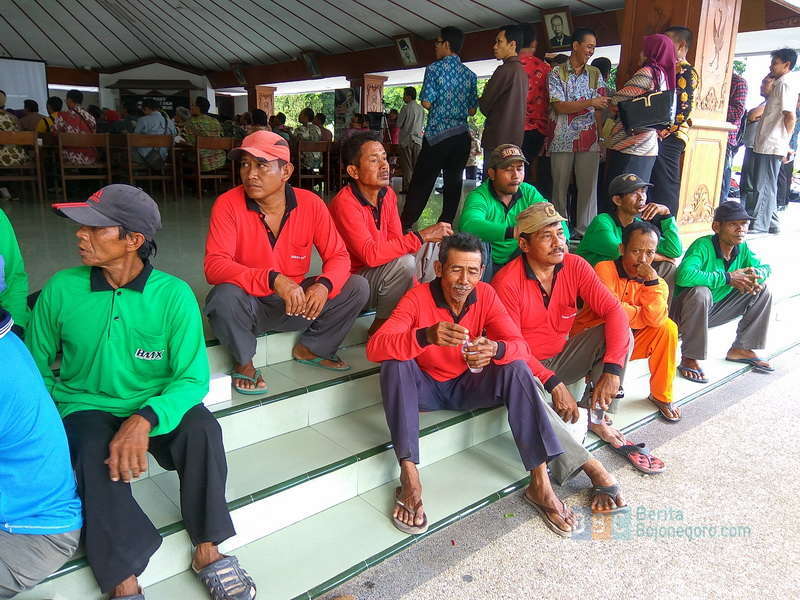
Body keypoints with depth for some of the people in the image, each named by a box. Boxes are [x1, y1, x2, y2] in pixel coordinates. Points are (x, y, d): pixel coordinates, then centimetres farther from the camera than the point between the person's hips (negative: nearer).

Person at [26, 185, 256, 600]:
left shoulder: (173, 294, -13)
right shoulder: (61, 289, -7)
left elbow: (192, 378, -17)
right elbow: (34, 367, 3)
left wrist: (145, 419, -33)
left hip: (154, 408, 0)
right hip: (87, 408, 1)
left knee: (201, 426, -29)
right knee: (95, 452, -32)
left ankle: (207, 548, -13)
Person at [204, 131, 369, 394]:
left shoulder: (311, 203, -9)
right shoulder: (228, 204, -16)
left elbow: (338, 256, -6)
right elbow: (214, 266, -25)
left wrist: (323, 285, -30)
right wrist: (273, 279, -40)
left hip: (297, 303, 3)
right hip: (251, 304, -3)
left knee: (357, 288, -12)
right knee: (225, 295, -36)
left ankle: (310, 348, 11)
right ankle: (243, 362, -3)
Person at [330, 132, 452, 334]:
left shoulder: (387, 194, 1)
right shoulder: (345, 203, -23)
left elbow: (396, 243, -1)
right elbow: (371, 254, -32)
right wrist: (420, 236, -30)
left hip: (380, 272, 8)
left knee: (434, 247, -1)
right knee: (404, 263, -30)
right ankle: (380, 327, -10)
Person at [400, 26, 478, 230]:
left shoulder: (434, 69, -4)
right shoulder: (470, 75, 10)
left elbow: (426, 103, -9)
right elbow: (472, 110, 11)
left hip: (437, 134, -4)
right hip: (461, 135, 5)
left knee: (421, 182, -1)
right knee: (453, 182, 7)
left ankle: (405, 226, 0)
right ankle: (446, 226, 9)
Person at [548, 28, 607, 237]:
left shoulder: (595, 74, 13)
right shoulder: (557, 73, 3)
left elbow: (600, 109, 10)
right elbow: (559, 106, -8)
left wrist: (601, 138, 1)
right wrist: (589, 103, -18)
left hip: (589, 140, 3)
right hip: (563, 140, -2)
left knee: (589, 187, 0)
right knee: (560, 187, 2)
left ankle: (585, 230, 6)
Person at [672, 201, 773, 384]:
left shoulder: (742, 248, -3)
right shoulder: (703, 246, -27)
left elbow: (765, 268, 9)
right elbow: (683, 275, -44)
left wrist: (755, 276, -18)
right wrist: (728, 278, -36)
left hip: (713, 311, 8)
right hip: (685, 311, -8)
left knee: (762, 289, 3)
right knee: (700, 292, -38)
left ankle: (740, 349, 15)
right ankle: (689, 359, -24)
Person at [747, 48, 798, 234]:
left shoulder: (785, 84, -9)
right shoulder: (780, 83, 20)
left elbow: (790, 117, -17)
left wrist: (784, 142, -12)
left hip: (771, 145, -10)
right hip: (766, 144, 10)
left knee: (764, 185, -6)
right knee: (766, 185, 13)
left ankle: (760, 224, -3)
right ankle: (772, 223, 20)